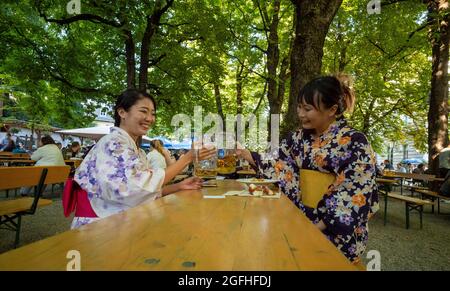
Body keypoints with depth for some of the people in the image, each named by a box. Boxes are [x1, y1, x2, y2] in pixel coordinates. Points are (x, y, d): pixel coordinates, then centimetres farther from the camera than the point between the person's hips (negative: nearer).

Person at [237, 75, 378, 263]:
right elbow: (282, 168, 4)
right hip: (302, 220, 5)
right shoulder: (299, 138, 5)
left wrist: (320, 226, -20)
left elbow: (356, 196, -16)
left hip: (338, 232, -5)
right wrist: (249, 156, -8)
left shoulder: (354, 143, -12)